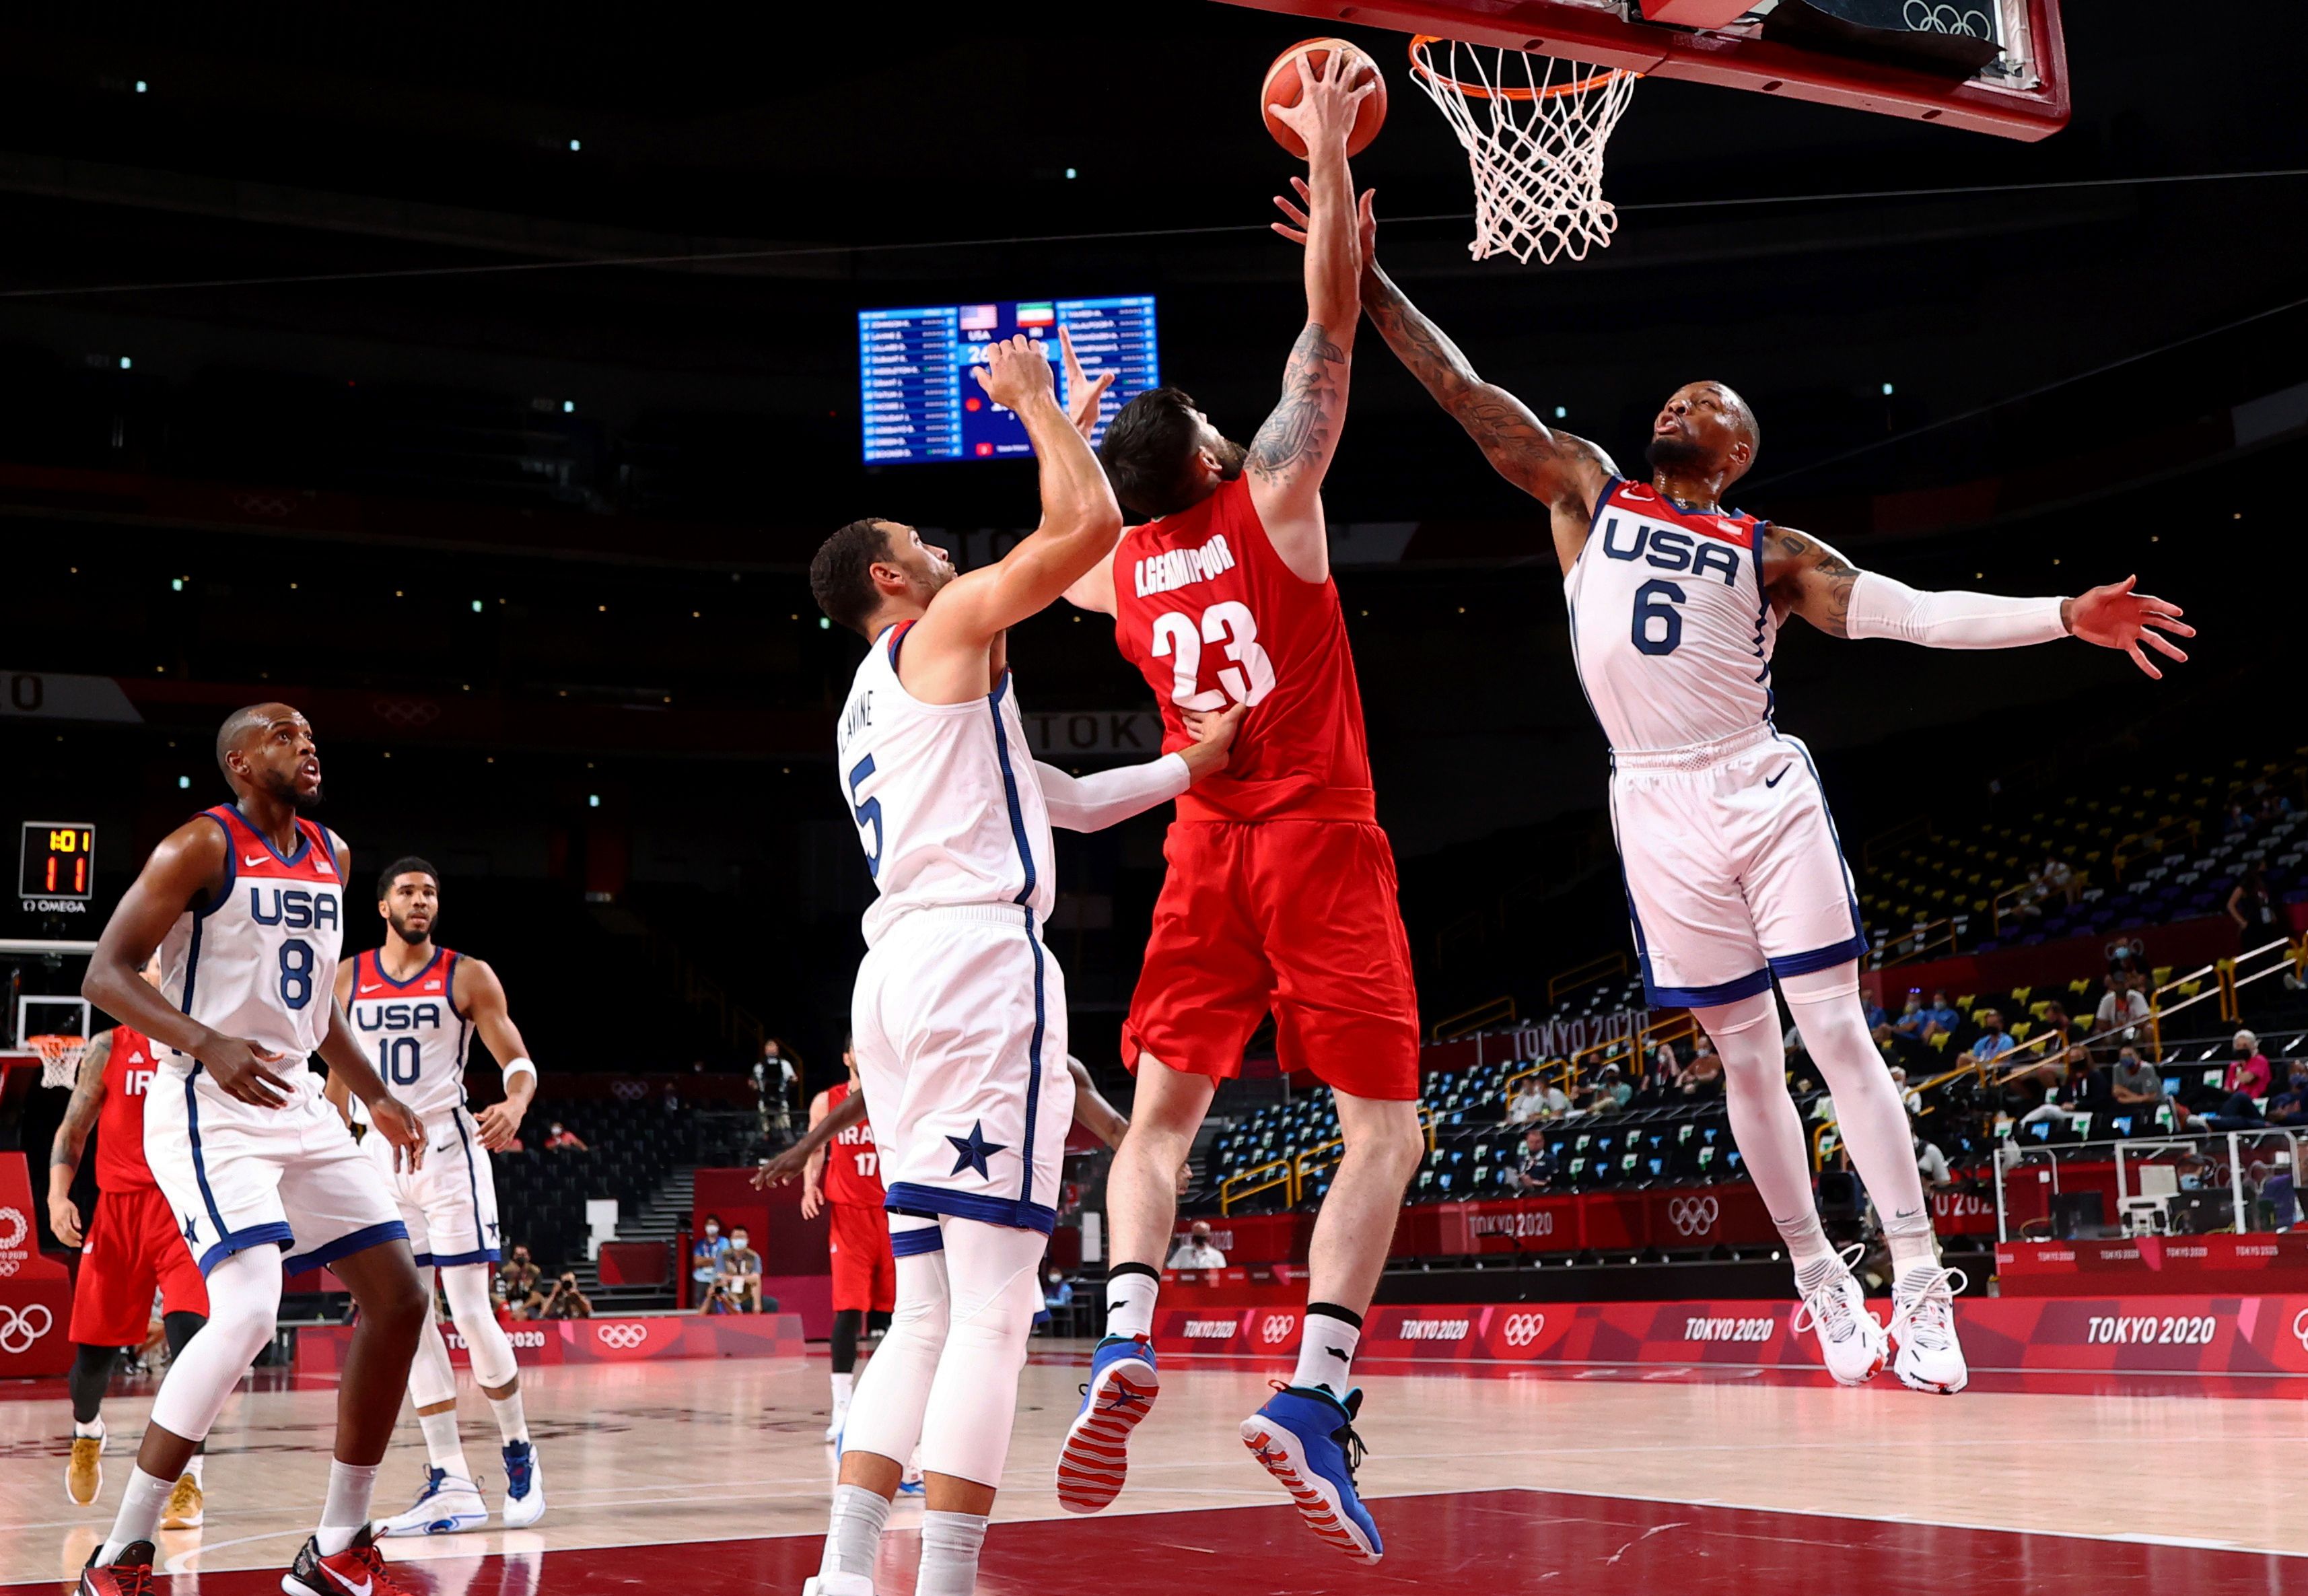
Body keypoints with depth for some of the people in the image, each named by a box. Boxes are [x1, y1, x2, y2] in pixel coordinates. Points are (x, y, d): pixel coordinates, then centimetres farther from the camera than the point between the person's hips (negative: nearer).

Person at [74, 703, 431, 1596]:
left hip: (296, 1105, 8)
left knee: (399, 1297, 3)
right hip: (208, 1111, -8)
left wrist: (375, 1097, 18)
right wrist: (208, 1044, -29)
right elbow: (106, 973, -15)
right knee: (248, 1313, -24)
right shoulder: (203, 846, -9)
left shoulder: (330, 856, 14)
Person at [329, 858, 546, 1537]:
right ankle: (452, 1486, 4)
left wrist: (515, 1106, -24)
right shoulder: (348, 979, 8)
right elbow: (339, 1077, 16)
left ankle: (519, 1456, 12)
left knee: (472, 1314, -7)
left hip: (448, 1147, -3)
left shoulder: (468, 976, -1)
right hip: (378, 1153, 4)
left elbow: (518, 1061, -2)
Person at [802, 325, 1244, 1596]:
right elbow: (1088, 524, -4)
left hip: (899, 973, 9)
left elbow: (1065, 803, 32)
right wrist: (1032, 397, 10)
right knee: (993, 1312, -12)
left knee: (927, 1315, 9)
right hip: (978, 961, -9)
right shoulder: (943, 629, 5)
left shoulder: (874, 707, 30)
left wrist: (1192, 768, 30)